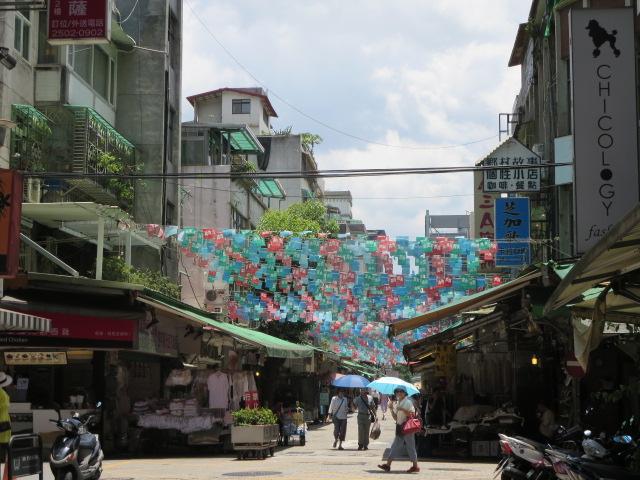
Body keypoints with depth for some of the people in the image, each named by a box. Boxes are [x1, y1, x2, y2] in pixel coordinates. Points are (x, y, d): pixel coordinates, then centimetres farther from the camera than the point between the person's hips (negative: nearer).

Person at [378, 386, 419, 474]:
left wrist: (402, 409, -22)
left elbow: (412, 414, -16)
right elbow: (396, 418, 15)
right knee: (395, 446, 7)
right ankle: (388, 465, 8)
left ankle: (415, 466, 5)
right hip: (400, 428, 8)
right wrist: (392, 409, 1)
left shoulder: (408, 402, -8)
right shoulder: (397, 403, 14)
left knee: (410, 447, -2)